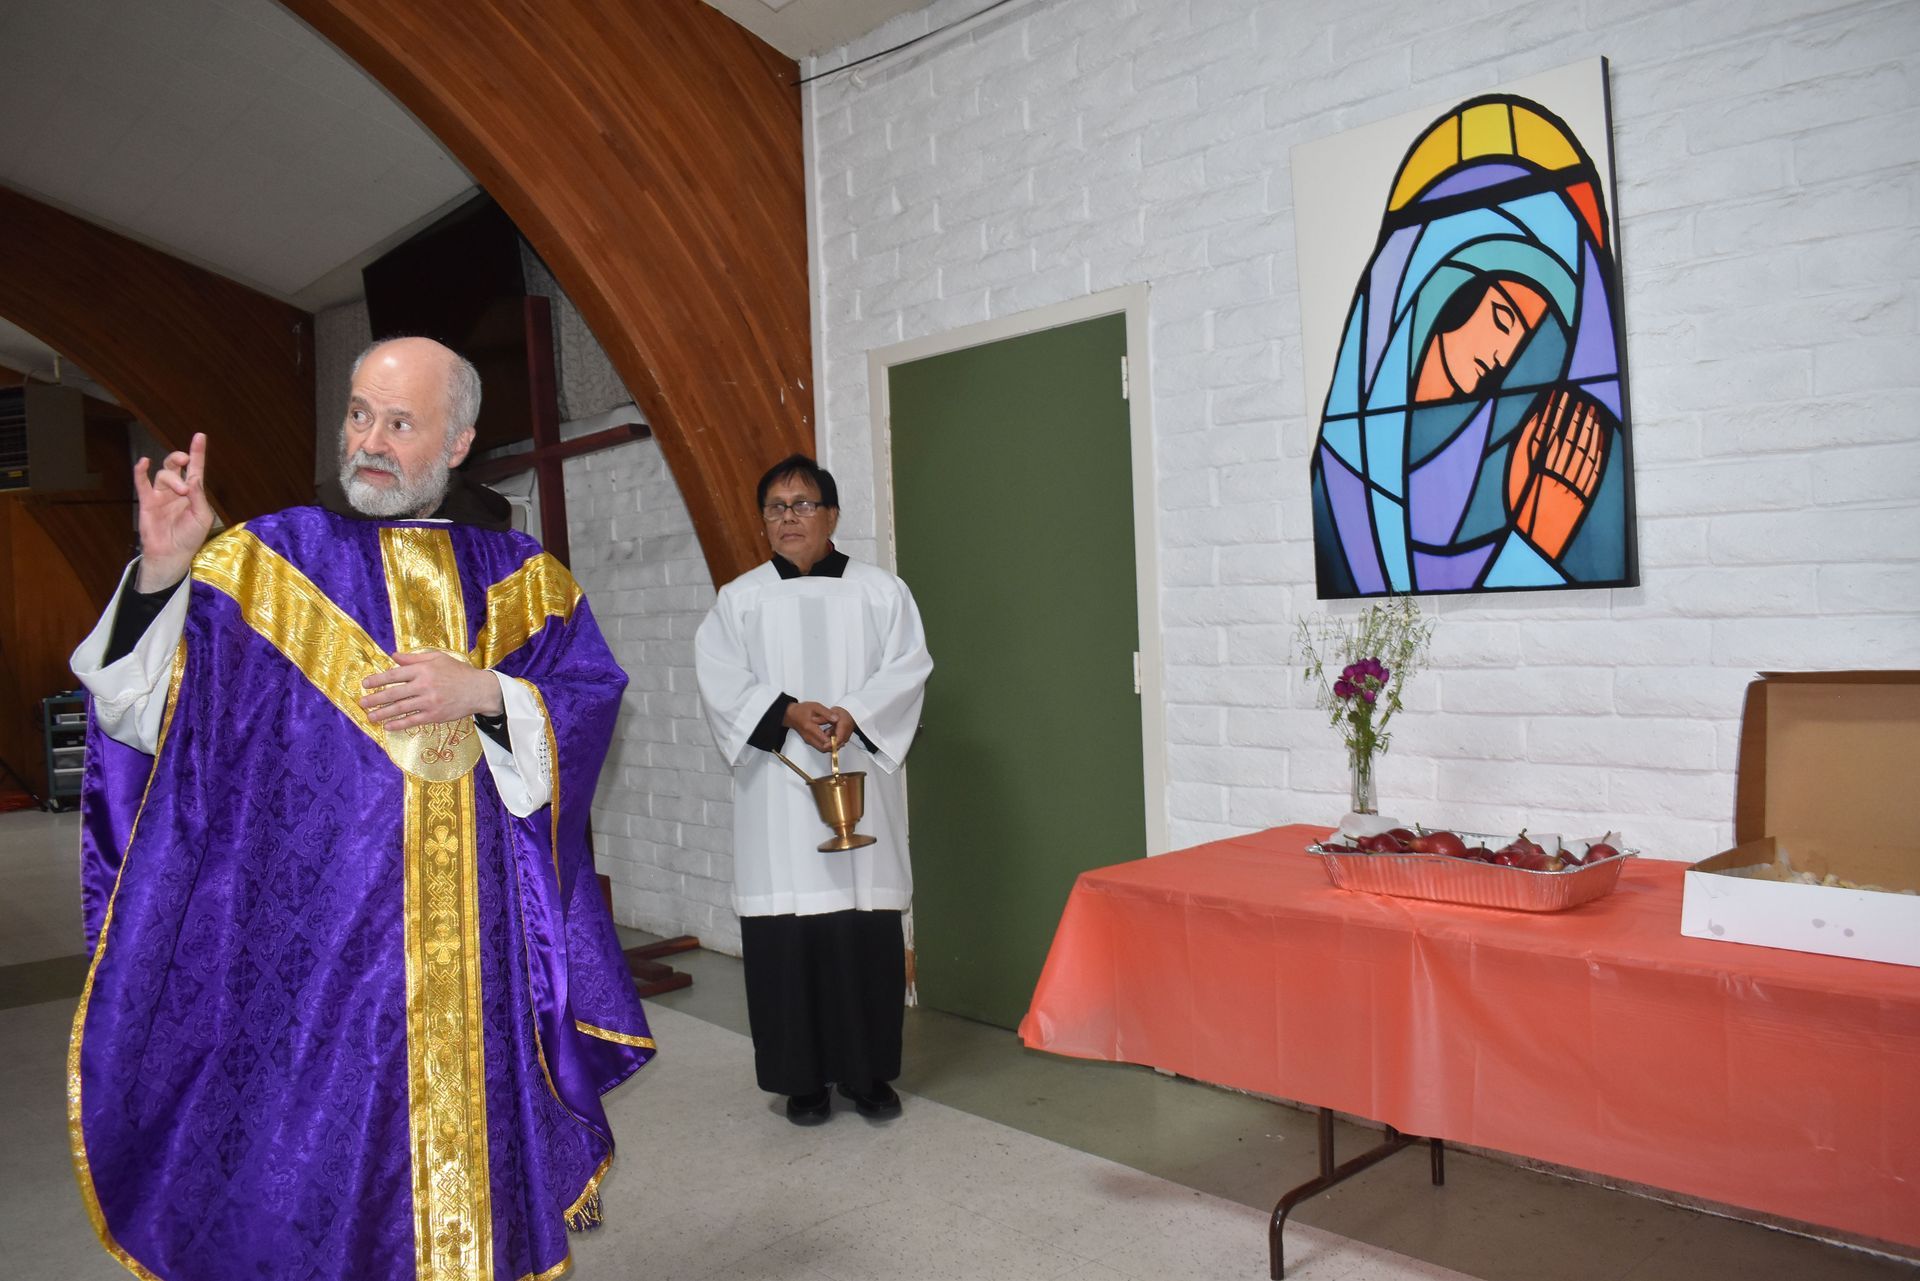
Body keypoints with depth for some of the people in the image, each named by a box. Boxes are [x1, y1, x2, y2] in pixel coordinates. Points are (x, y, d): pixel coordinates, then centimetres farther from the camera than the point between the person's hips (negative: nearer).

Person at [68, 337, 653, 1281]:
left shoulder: (521, 579, 7)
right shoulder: (268, 559, 3)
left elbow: (591, 706, 1)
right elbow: (153, 700, -4)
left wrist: (484, 692, -15)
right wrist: (163, 572, -19)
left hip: (482, 935, 2)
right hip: (320, 921, -1)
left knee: (475, 1140, 11)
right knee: (318, 1141, 4)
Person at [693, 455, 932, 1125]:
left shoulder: (880, 590, 9)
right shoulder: (740, 599, 10)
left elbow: (908, 667, -1)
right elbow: (721, 680, -1)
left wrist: (854, 713, -18)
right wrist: (787, 712, -17)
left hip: (860, 779, 0)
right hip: (776, 792, 0)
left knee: (867, 928, 1)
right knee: (785, 931, 0)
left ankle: (869, 1071, 16)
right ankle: (803, 1076, 13)